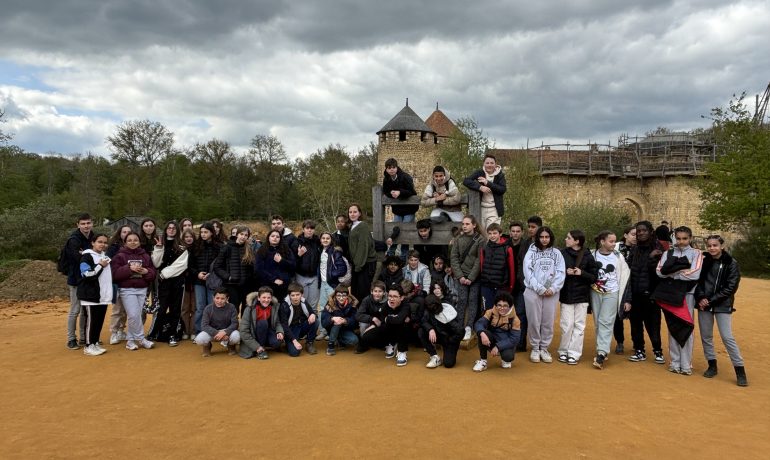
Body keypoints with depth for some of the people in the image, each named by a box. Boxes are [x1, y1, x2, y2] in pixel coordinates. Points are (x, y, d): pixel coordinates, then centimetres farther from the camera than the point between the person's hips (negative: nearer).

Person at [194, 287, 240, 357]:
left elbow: (235, 324, -15)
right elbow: (204, 325, -18)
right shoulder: (208, 308, -13)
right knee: (199, 339, -31)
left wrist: (224, 332, -33)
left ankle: (231, 346, 8)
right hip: (212, 332, 0)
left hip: (227, 332, 0)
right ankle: (207, 346, 10)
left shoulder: (232, 307, -13)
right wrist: (217, 333, -32)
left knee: (236, 336, -33)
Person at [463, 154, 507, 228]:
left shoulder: (500, 175, 4)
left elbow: (503, 189, -9)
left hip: (494, 209, -1)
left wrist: (488, 183, -17)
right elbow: (465, 181, -9)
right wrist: (480, 187, -22)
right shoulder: (479, 173, 3)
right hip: (480, 208, 1)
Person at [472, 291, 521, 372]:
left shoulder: (514, 319, -14)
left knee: (508, 356, -35)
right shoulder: (490, 313, -9)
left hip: (506, 345, -2)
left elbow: (514, 339, -19)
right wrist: (482, 333, -42)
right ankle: (482, 360, -10)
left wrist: (498, 347, -30)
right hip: (491, 342, 2)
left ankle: (505, 360, 7)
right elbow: (478, 324, -18)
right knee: (482, 333, -29)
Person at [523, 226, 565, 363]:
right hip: (533, 291, -2)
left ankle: (544, 348, 18)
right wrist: (540, 289, -11)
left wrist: (553, 289, -10)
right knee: (534, 321, 1)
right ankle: (535, 348, 14)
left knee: (548, 321, 5)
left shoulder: (557, 253, 8)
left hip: (551, 292, 2)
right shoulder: (531, 252, 3)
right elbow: (528, 273, -5)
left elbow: (561, 273, 3)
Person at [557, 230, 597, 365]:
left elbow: (594, 277, 1)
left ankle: (574, 354, 13)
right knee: (567, 325, 0)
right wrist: (565, 272, -13)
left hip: (582, 296, 0)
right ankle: (563, 351, 16)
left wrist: (582, 273, -15)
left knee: (579, 326, 4)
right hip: (566, 295, 0)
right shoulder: (562, 254, -1)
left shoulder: (588, 256, -1)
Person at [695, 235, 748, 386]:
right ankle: (712, 365, 24)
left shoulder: (731, 263, -5)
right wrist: (701, 298, -12)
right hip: (704, 304, 3)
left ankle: (740, 371, 4)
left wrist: (711, 300, -13)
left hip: (722, 305, -3)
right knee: (706, 336, 8)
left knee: (727, 337, -7)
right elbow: (697, 280, 5)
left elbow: (731, 287, -8)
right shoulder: (703, 260, 2)